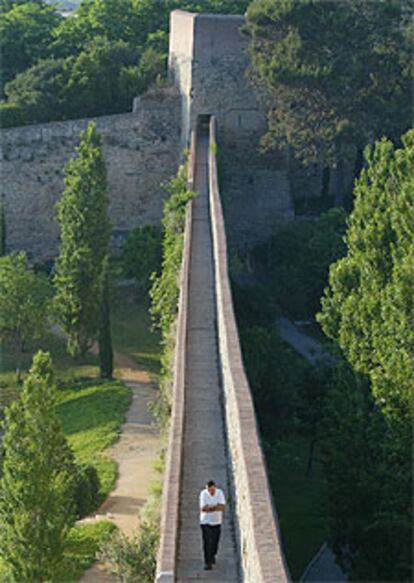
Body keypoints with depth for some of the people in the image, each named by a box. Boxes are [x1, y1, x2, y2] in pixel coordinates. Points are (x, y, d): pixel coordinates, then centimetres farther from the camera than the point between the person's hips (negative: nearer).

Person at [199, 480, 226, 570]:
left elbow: (223, 508, -15)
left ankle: (212, 555, 41)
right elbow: (203, 509, -20)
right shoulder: (203, 494, -14)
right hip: (206, 522, -3)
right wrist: (216, 506, -16)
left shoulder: (220, 493, -7)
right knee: (207, 542, -9)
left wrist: (209, 507, -21)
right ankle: (207, 562, -3)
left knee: (215, 542, 13)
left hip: (216, 522, 3)